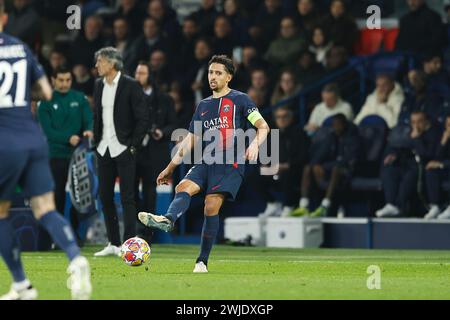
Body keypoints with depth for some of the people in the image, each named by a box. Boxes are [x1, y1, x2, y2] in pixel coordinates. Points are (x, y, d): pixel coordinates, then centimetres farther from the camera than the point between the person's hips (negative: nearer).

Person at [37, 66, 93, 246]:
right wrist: (68, 138, -23)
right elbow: (48, 130, -8)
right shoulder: (46, 104, 2)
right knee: (58, 195, -1)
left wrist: (89, 131, -25)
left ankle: (75, 232, 11)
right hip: (56, 155, -1)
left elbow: (89, 120, -1)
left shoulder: (80, 99, 8)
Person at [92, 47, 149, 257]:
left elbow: (143, 119, -8)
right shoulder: (99, 85, 11)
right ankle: (113, 243, 15)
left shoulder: (131, 86, -8)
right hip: (104, 149, 7)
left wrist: (133, 146, -11)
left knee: (127, 197, -6)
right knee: (104, 195, 7)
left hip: (124, 149, -7)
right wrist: (96, 141, 10)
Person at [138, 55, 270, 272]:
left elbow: (263, 127, -3)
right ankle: (168, 220, -51)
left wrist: (255, 145, -24)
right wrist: (170, 168, 23)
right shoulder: (203, 105, 21)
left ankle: (202, 261, -12)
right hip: (206, 162, 6)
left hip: (230, 164, -6)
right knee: (183, 187, -22)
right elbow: (190, 140, 25)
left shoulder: (239, 100, 5)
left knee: (211, 206, -17)